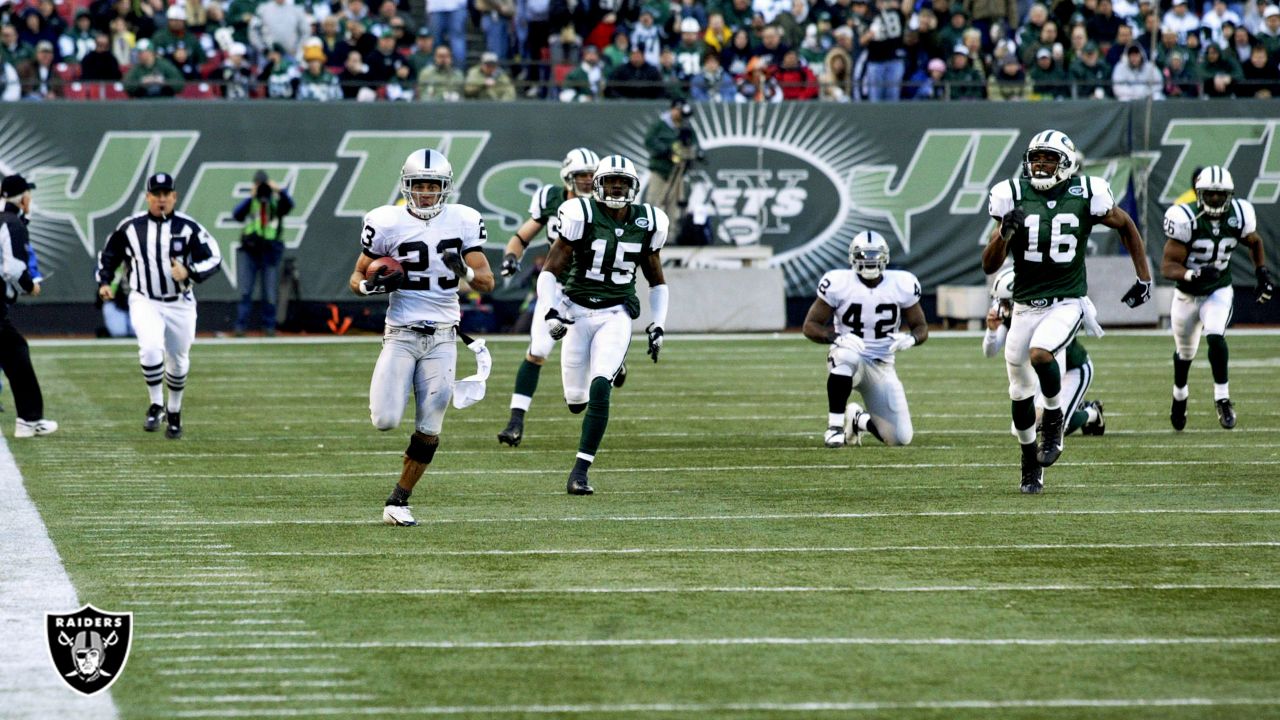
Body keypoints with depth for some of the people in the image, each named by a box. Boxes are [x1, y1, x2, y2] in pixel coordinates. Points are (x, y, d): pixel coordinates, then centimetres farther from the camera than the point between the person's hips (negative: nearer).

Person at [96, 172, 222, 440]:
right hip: (144, 302, -1)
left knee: (178, 362, 11)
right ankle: (155, 405, -9)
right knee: (151, 347, -26)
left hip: (180, 305, 1)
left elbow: (213, 258, -9)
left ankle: (174, 412, 35)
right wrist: (104, 282, -2)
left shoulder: (188, 227, -7)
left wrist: (189, 272, -26)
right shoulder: (130, 227, -2)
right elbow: (108, 255, 12)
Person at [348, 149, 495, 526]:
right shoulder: (388, 223, -4)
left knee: (429, 429, -1)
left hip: (442, 336, 2)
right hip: (401, 334, -2)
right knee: (385, 422, -13)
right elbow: (357, 279, 5)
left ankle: (398, 502, 13)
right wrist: (374, 285, -18)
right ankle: (386, 396, 23)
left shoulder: (463, 222, 2)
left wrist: (464, 270, -18)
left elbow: (487, 281, 3)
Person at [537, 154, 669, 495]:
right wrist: (552, 313, -23)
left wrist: (658, 326, 6)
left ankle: (580, 472, -17)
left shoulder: (647, 223, 1)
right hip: (578, 311, 0)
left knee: (599, 389, -20)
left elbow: (657, 282, 16)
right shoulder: (582, 216, -10)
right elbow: (550, 271, -8)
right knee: (576, 400, 7)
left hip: (616, 316, 0)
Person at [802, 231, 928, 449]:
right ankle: (835, 425, -26)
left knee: (901, 438, -8)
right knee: (847, 355, -42)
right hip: (849, 362, -3)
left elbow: (921, 327, 5)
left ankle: (859, 419, 26)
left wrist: (911, 339, -20)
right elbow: (810, 326, -7)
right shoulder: (838, 284, -11)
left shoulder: (902, 285, -4)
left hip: (882, 367, 3)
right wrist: (836, 338, -27)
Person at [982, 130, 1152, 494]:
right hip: (1025, 306, 3)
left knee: (1040, 354, -31)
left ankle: (1054, 419, -4)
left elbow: (1127, 227, 11)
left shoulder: (1086, 195, -8)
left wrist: (1144, 279, 9)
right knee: (1021, 392, 8)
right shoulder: (1014, 196, -6)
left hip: (1067, 302, -3)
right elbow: (989, 266, -5)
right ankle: (1030, 462, 28)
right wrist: (1005, 233, -24)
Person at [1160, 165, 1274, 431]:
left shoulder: (1238, 217, -13)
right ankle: (1179, 395, 46)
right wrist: (1192, 274, -43)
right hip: (1188, 294, -1)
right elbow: (1168, 266, -25)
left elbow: (1255, 242, 11)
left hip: (1219, 292, 1)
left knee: (1215, 337, -26)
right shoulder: (1186, 219, -24)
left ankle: (1222, 397, -12)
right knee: (1185, 351, 16)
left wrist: (1263, 273, -2)